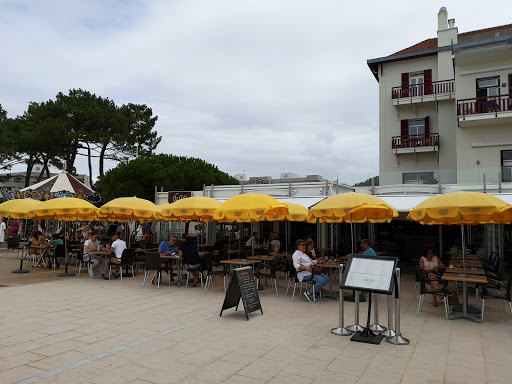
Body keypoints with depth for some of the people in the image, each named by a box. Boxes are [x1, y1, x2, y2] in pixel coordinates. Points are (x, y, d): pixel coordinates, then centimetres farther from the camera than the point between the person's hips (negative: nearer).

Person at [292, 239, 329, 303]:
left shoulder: (304, 253, 25)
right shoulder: (296, 254, -4)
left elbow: (311, 261, 34)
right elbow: (296, 265, -18)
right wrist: (306, 267, -31)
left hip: (311, 271, 10)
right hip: (304, 273, -10)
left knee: (326, 279, -5)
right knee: (321, 280, -26)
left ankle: (313, 292, 2)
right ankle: (308, 293, -10)